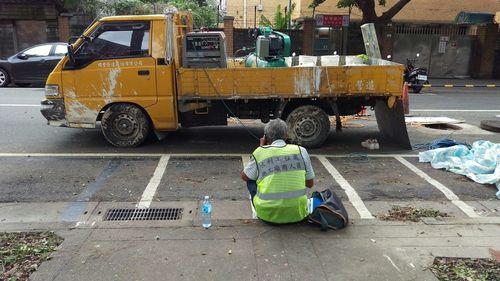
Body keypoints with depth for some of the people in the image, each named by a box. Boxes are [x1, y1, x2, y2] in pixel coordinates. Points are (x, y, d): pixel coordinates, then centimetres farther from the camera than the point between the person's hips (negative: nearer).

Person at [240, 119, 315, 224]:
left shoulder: (260, 153, -5)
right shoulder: (301, 151, -1)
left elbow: (244, 177, 13)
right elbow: (310, 184, 9)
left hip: (268, 214, -2)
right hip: (297, 214, 3)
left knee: (251, 180, 22)